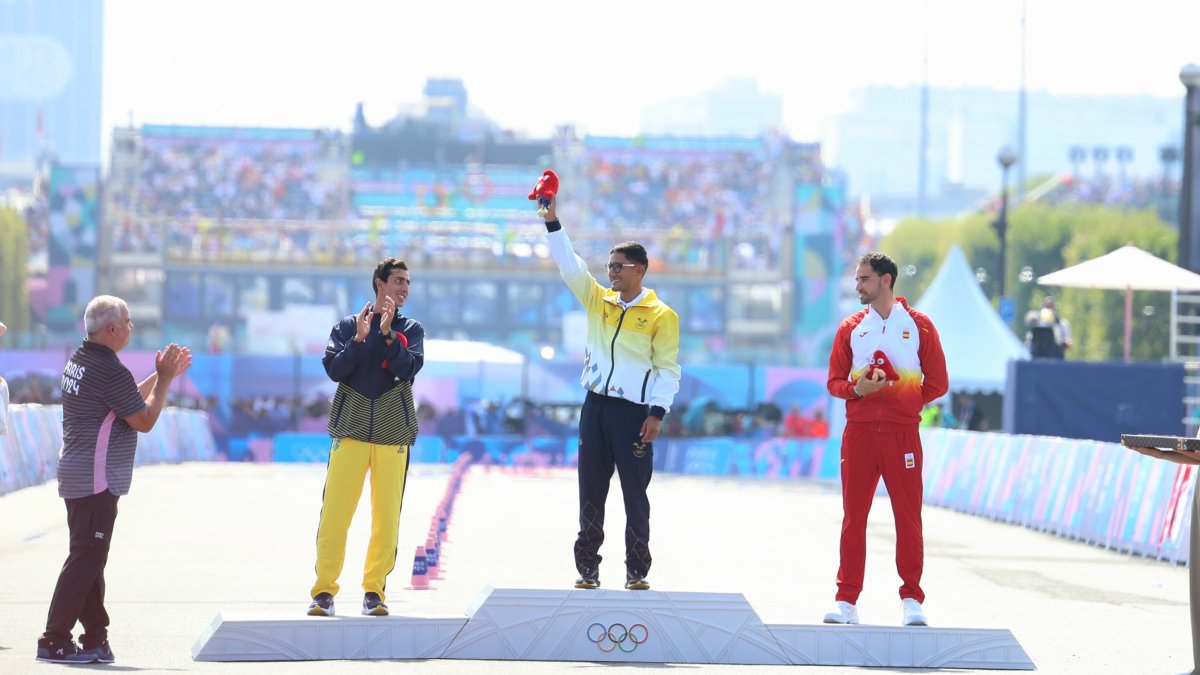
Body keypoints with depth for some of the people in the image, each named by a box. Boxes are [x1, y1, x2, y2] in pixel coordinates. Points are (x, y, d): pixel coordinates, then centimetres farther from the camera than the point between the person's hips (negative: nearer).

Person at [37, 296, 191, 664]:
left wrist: (162, 376, 19)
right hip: (97, 480, -10)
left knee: (89, 559, 13)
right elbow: (144, 420, -13)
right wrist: (164, 379, -4)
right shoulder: (110, 371, -18)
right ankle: (54, 641, -8)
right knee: (85, 559, -7)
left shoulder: (78, 361, 13)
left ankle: (95, 638, 16)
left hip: (77, 477, 10)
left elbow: (127, 402, 21)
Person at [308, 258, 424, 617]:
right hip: (351, 430, -1)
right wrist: (359, 338, -12)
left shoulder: (411, 330, 13)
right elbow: (334, 370, -2)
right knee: (334, 514, -7)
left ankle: (374, 590, 7)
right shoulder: (347, 326, 10)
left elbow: (407, 369, -5)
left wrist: (388, 332, -13)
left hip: (393, 436, 1)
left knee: (387, 518, -2)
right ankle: (324, 590, -2)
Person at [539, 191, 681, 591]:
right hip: (596, 406, 5)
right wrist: (552, 223, -4)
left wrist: (657, 413, -12)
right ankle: (587, 566, 10)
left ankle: (637, 570, 5)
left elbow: (668, 369, -4)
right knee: (591, 491, 5)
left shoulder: (661, 316, -3)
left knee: (635, 494, -1)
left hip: (633, 412, -5)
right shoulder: (598, 301, 11)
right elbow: (569, 264, 6)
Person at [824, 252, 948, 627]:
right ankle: (847, 600, 4)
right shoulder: (850, 327, 10)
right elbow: (835, 381, 10)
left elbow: (937, 383, 6)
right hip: (859, 432, 2)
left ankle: (912, 601, 5)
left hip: (902, 434, -2)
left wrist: (904, 402, -3)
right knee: (853, 517, 1)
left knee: (908, 518, -1)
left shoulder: (918, 325, 4)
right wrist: (858, 390, -10)